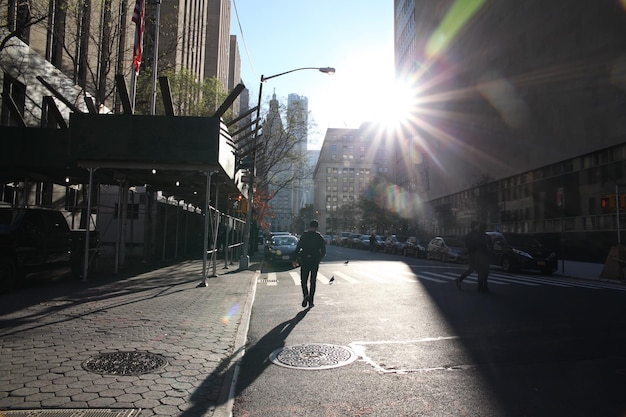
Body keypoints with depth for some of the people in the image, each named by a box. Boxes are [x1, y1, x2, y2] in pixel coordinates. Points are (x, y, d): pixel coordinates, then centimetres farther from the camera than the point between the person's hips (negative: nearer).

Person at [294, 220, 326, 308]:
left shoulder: (304, 235, -3)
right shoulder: (320, 237, 1)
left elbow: (298, 248, -7)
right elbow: (323, 252, 0)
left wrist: (297, 258, 4)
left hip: (304, 261, -1)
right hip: (315, 262, 1)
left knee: (303, 280, 9)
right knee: (313, 281, 10)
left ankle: (305, 294, -17)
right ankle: (310, 301, 11)